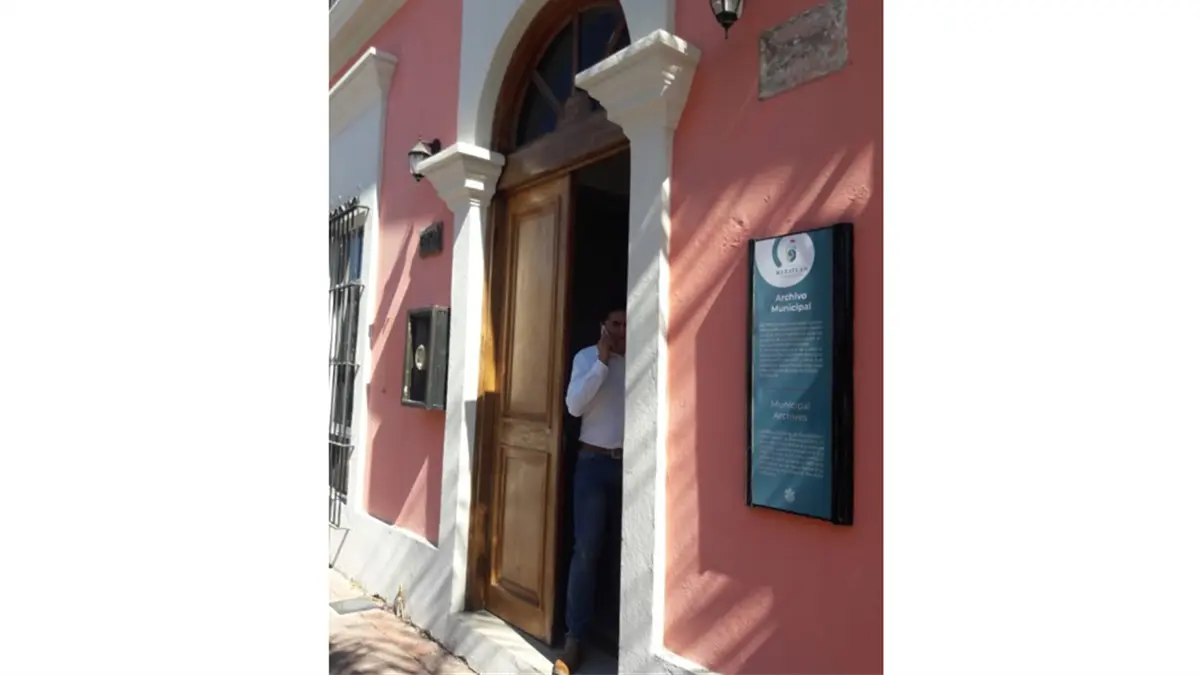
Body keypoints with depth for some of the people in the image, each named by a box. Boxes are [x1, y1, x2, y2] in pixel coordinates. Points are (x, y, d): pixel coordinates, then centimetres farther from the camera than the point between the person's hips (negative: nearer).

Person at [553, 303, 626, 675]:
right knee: (586, 550, 1)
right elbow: (574, 405, -11)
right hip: (594, 462, -1)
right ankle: (575, 639, 12)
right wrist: (602, 361, -14)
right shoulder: (587, 357, 1)